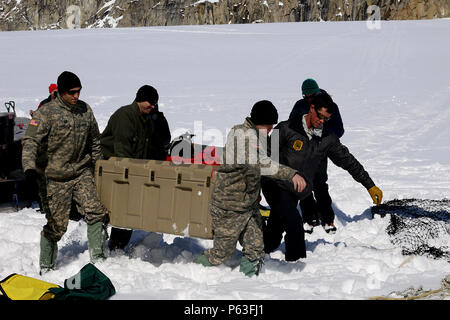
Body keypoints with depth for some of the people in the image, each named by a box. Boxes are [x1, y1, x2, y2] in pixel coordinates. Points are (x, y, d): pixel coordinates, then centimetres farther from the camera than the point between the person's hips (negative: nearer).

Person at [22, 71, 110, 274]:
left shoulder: (85, 110, 7)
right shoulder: (47, 112, -9)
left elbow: (95, 141, 19)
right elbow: (31, 141, -15)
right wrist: (29, 166, -29)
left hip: (83, 173, 4)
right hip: (58, 177, -4)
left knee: (97, 214, -12)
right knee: (56, 224, 1)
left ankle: (97, 258, -2)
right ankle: (46, 265, 19)